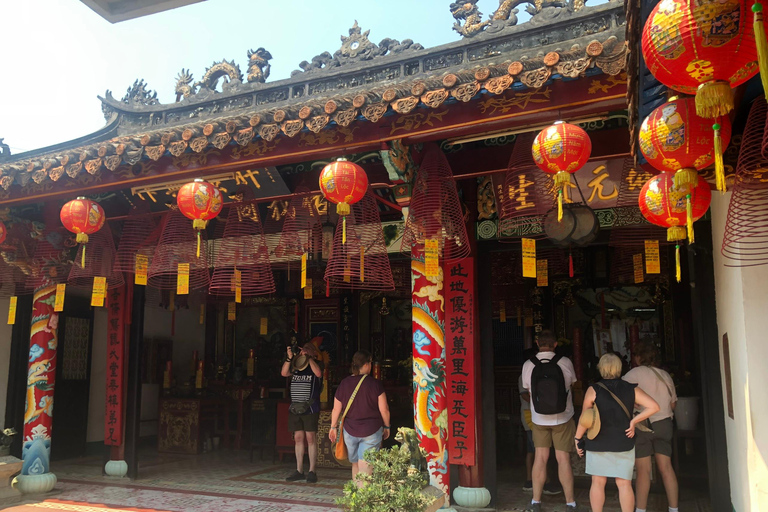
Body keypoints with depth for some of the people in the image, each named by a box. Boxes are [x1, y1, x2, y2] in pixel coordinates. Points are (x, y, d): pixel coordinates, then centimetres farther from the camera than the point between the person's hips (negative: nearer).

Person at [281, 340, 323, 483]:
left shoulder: (317, 364, 3)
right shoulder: (296, 365, 14)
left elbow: (318, 373, -19)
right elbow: (284, 373, -1)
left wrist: (308, 357, -16)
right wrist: (289, 358, -12)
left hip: (310, 408, -4)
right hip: (295, 408, 5)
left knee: (311, 438, -3)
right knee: (298, 438, 7)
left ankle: (312, 471, 3)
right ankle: (299, 471, 14)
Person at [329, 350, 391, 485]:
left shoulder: (344, 384, -2)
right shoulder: (375, 384, -10)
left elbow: (336, 409, 3)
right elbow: (384, 409, -7)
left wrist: (333, 427, 17)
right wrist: (386, 427, 8)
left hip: (350, 431, 3)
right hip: (372, 431, -3)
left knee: (355, 464, 21)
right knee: (365, 467, -3)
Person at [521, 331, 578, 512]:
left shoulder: (528, 365, -9)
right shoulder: (565, 363, -10)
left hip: (539, 420, 1)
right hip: (563, 419, -1)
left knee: (540, 458, 8)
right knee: (563, 459, 4)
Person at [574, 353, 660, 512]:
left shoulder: (593, 390, -8)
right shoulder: (631, 389, -1)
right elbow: (653, 406, -9)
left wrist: (578, 438, 3)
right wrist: (634, 421, -5)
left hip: (598, 444, -1)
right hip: (624, 444, 2)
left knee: (598, 483, 9)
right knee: (624, 484, 8)